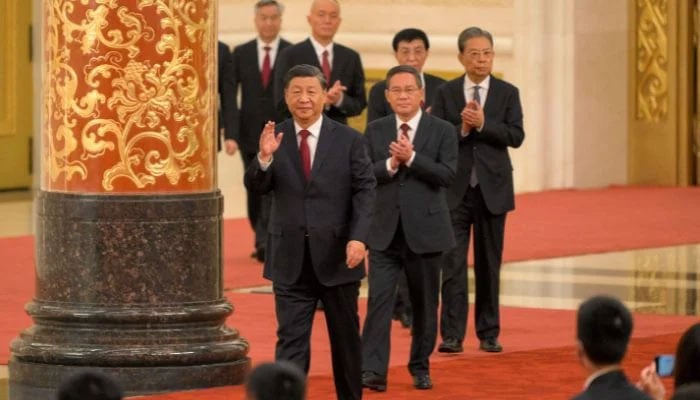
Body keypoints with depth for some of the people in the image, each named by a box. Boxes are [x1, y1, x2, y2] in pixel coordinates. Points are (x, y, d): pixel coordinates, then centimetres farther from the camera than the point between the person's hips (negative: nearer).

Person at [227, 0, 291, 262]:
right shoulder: (241, 54, 4)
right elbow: (230, 96, 1)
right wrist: (230, 134, -8)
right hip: (250, 134, 3)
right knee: (255, 192, 10)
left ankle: (265, 243, -17)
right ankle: (264, 241, 22)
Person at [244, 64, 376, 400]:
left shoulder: (349, 140, 0)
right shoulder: (274, 138, 2)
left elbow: (365, 191, -5)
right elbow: (255, 186, -5)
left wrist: (359, 237, -18)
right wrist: (264, 157, -26)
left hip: (336, 256, 0)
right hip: (290, 259, 0)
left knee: (346, 339, 13)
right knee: (290, 341, -3)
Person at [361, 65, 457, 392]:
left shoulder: (442, 131, 0)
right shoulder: (375, 131, 6)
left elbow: (447, 174, -12)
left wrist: (411, 158, -20)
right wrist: (391, 164, -17)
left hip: (424, 231, -1)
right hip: (384, 232, 1)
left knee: (424, 303, 9)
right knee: (379, 300, -10)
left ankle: (420, 366, 24)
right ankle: (373, 370, -16)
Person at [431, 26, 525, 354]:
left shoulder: (507, 93, 4)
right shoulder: (446, 93, 3)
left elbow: (516, 136, -7)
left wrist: (483, 124, -19)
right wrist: (462, 128, -19)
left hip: (492, 188, 1)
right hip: (455, 189, -1)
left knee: (489, 263, 7)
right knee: (453, 263, -5)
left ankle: (488, 333, 13)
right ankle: (452, 335, -5)